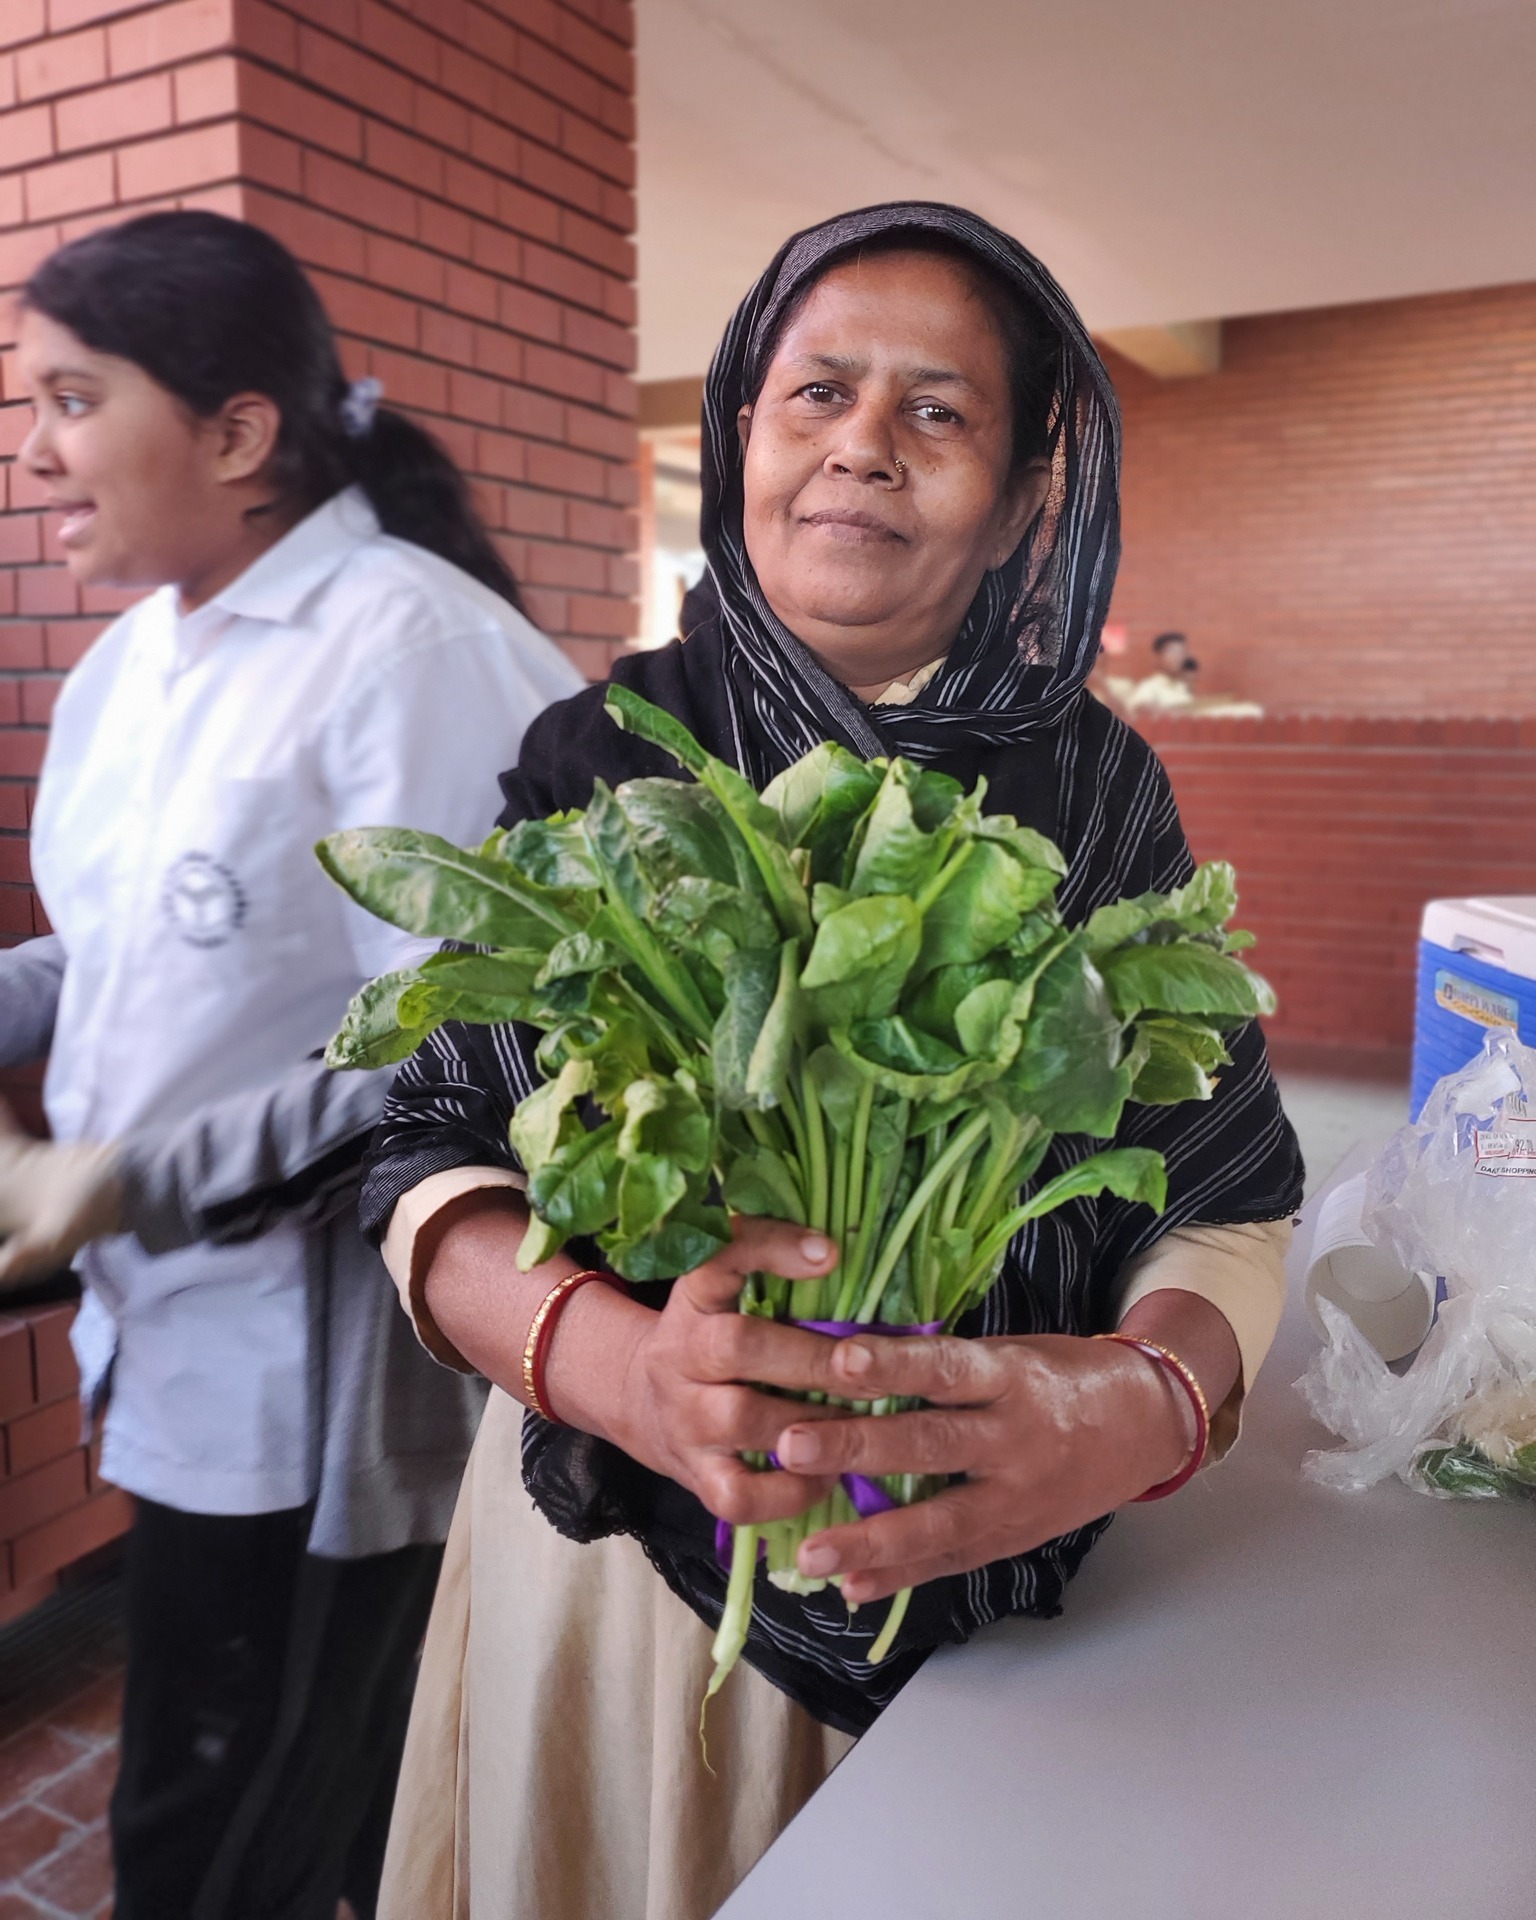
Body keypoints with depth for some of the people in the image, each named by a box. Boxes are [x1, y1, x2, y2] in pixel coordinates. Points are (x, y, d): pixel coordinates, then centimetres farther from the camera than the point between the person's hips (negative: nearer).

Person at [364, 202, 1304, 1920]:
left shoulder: (1097, 793, -6)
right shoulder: (600, 760, -8)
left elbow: (1225, 1200, -7)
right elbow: (433, 1158, -11)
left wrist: (1147, 1397, -29)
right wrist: (613, 1359, -31)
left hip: (977, 1592, 1)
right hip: (618, 1552, 0)